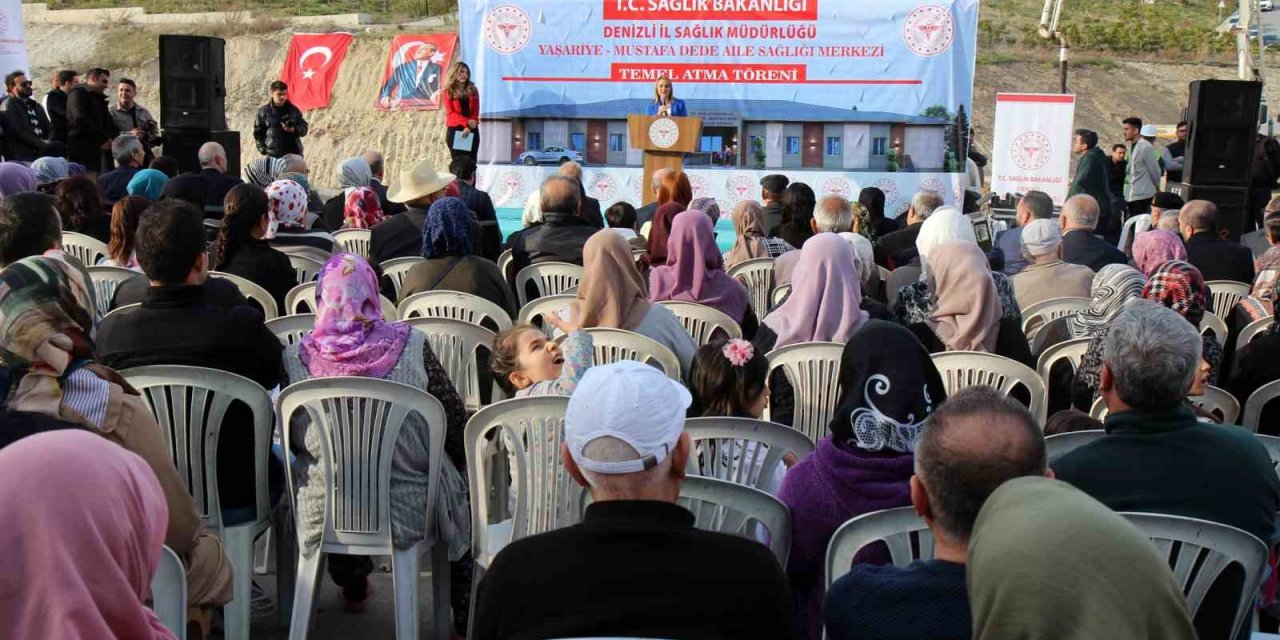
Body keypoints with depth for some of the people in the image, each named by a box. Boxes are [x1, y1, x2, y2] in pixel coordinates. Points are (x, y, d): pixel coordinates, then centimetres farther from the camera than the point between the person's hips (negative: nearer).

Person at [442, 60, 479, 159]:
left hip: (471, 131, 3)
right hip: (454, 130, -3)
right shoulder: (448, 91, 3)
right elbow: (450, 112, -5)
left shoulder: (473, 90, 11)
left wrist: (469, 127, -12)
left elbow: (476, 111, 4)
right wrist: (466, 122, -17)